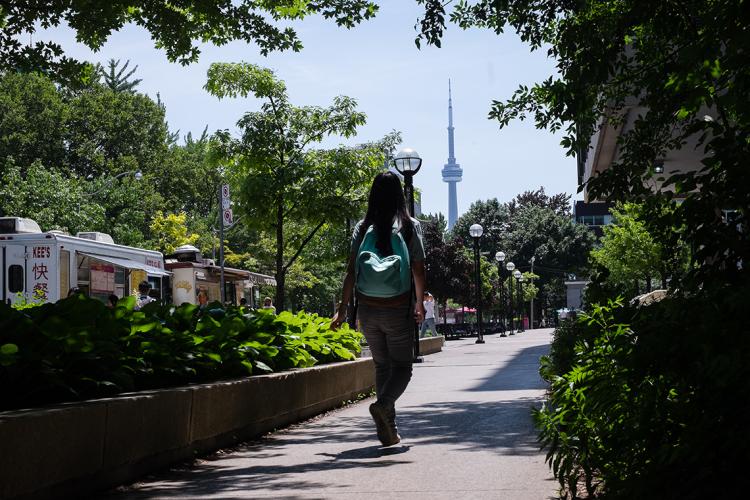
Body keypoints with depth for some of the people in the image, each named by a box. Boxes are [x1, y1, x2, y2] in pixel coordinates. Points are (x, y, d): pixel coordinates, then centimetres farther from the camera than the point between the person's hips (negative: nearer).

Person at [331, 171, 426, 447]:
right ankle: (383, 404, -20)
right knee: (402, 366, 9)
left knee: (382, 365, 16)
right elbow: (418, 270, -1)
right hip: (398, 310, -2)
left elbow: (351, 271, -3)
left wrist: (343, 309, 2)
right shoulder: (409, 226, -3)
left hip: (367, 309, 3)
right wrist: (419, 303, 13)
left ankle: (388, 429, 13)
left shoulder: (363, 228, 1)